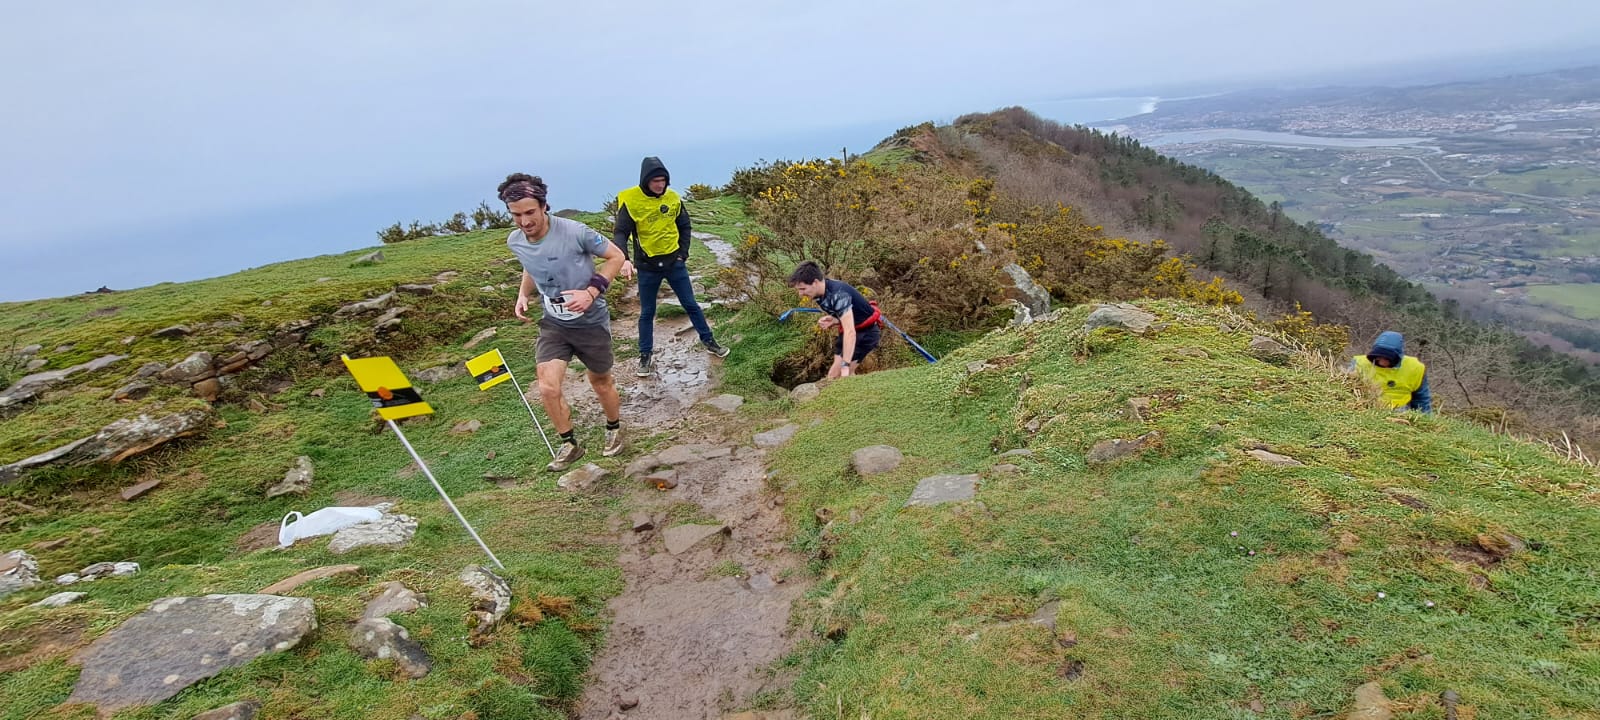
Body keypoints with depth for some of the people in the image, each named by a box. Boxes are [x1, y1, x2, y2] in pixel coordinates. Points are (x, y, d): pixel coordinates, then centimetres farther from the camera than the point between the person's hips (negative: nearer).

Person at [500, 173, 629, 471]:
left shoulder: (575, 232, -25)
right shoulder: (515, 241, -7)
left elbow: (616, 256, -14)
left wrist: (592, 292, -25)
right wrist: (523, 294, -2)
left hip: (591, 322, -4)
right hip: (553, 323, 4)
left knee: (600, 382, 15)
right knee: (547, 388, -10)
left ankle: (614, 429, 44)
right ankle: (569, 444, 14)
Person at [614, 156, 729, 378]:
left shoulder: (672, 198, -2)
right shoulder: (630, 201, -14)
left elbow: (684, 226, 11)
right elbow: (620, 233, -15)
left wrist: (683, 252, 2)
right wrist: (624, 258, -31)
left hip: (674, 262, 2)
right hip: (647, 266, -2)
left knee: (691, 304, 11)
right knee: (647, 312, 8)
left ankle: (709, 341, 26)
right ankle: (645, 356, 21)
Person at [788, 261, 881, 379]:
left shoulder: (838, 294, -32)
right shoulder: (819, 294, -4)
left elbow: (850, 332, -37)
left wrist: (845, 365, -40)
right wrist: (832, 321, -14)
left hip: (867, 332, -9)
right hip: (848, 330, 9)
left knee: (834, 375, -14)